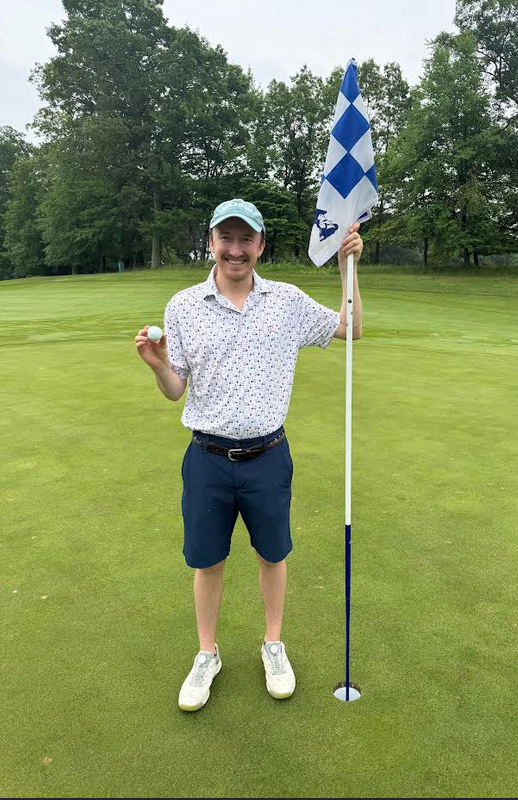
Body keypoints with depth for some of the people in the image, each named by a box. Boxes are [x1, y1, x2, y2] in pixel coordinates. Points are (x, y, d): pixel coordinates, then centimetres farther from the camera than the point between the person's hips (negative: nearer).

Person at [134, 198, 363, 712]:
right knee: (206, 561, 13)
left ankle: (273, 645, 41)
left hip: (268, 456, 1)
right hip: (208, 458, 0)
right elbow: (175, 390, -1)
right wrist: (157, 365, -22)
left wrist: (348, 269, -3)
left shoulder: (289, 301, -2)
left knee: (272, 555, 16)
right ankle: (207, 655, 37)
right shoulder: (182, 306, -4)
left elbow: (349, 329, 9)